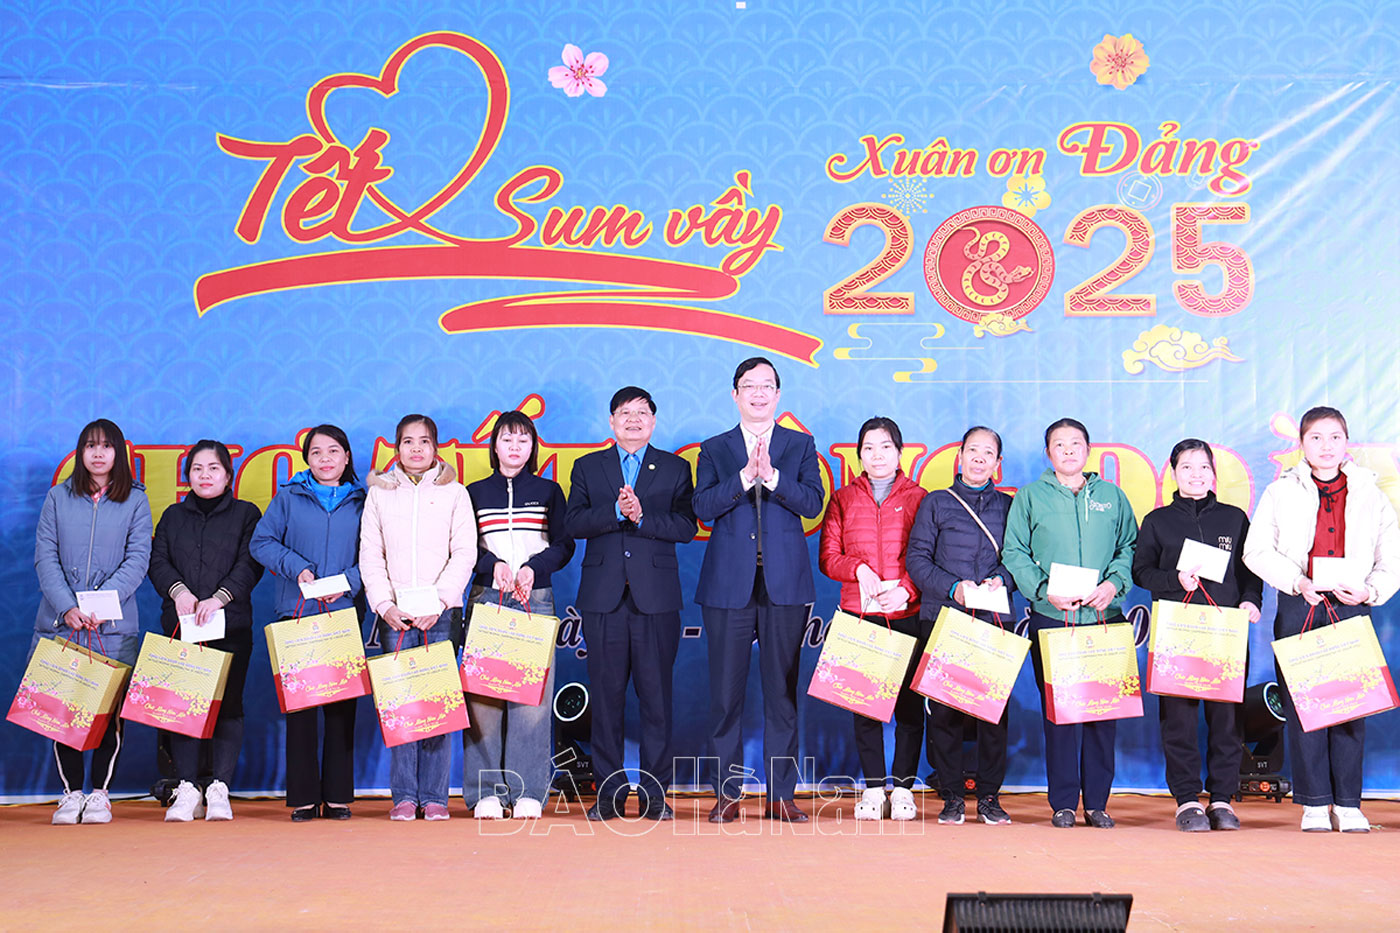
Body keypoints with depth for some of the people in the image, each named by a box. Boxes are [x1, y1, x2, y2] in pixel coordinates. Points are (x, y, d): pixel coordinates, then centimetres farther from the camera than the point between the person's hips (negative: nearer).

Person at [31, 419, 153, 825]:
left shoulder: (135, 500, 7)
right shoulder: (58, 498, 10)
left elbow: (137, 559, -2)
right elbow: (45, 557, 2)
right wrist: (67, 607, -12)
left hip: (114, 627, -1)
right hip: (60, 623, 1)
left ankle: (100, 794, 9)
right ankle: (70, 793, 11)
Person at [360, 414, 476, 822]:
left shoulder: (454, 493, 10)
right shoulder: (379, 494, 14)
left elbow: (464, 554, 3)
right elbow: (370, 555, 9)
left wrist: (437, 602, -8)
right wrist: (384, 605, -5)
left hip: (441, 612, -1)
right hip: (394, 615, 1)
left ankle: (434, 796, 0)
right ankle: (403, 796, 1)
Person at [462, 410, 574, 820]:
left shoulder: (548, 491, 14)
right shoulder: (475, 492, 14)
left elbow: (564, 544, 7)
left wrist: (533, 567, -9)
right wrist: (494, 565, -10)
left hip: (536, 598, 0)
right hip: (487, 597, 0)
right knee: (484, 693, -6)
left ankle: (528, 792, -1)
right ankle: (486, 791, 0)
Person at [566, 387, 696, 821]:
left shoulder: (675, 468, 11)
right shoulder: (588, 467, 13)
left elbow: (686, 526, -1)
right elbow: (574, 523, 0)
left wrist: (642, 517, -14)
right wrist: (617, 512, -14)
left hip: (656, 597, -1)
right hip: (603, 597, 1)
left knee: (656, 695, -1)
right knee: (606, 695, 2)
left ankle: (654, 792, 7)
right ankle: (610, 792, 10)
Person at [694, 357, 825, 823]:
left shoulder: (801, 445, 11)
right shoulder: (714, 449, 11)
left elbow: (812, 503, -3)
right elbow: (703, 507, -4)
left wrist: (772, 475, -16)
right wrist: (746, 476, -15)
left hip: (784, 583, 0)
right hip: (729, 584, 0)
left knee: (783, 691, 3)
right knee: (726, 692, 2)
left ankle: (781, 793, 11)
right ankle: (728, 792, 12)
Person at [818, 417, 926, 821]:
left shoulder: (918, 497, 8)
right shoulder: (843, 499, 12)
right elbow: (828, 557, 9)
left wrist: (907, 589, -10)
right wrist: (858, 569, -9)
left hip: (908, 614, -1)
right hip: (859, 615, 1)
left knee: (909, 701, -2)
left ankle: (903, 787, 7)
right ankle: (873, 788, 9)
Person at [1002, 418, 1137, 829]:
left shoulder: (1112, 496, 15)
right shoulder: (1030, 497, 8)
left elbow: (1130, 547, 12)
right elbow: (1014, 553, 3)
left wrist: (1114, 583, -5)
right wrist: (1044, 590, -10)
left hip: (1105, 617, 2)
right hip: (1052, 619, -2)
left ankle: (1098, 801, 10)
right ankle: (1063, 803, 6)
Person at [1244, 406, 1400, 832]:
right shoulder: (1282, 491, 10)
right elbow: (1256, 551, 3)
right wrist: (1299, 582, -10)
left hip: (1352, 609, 1)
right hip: (1299, 609, -1)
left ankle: (1348, 805, 7)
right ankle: (1315, 804, 5)